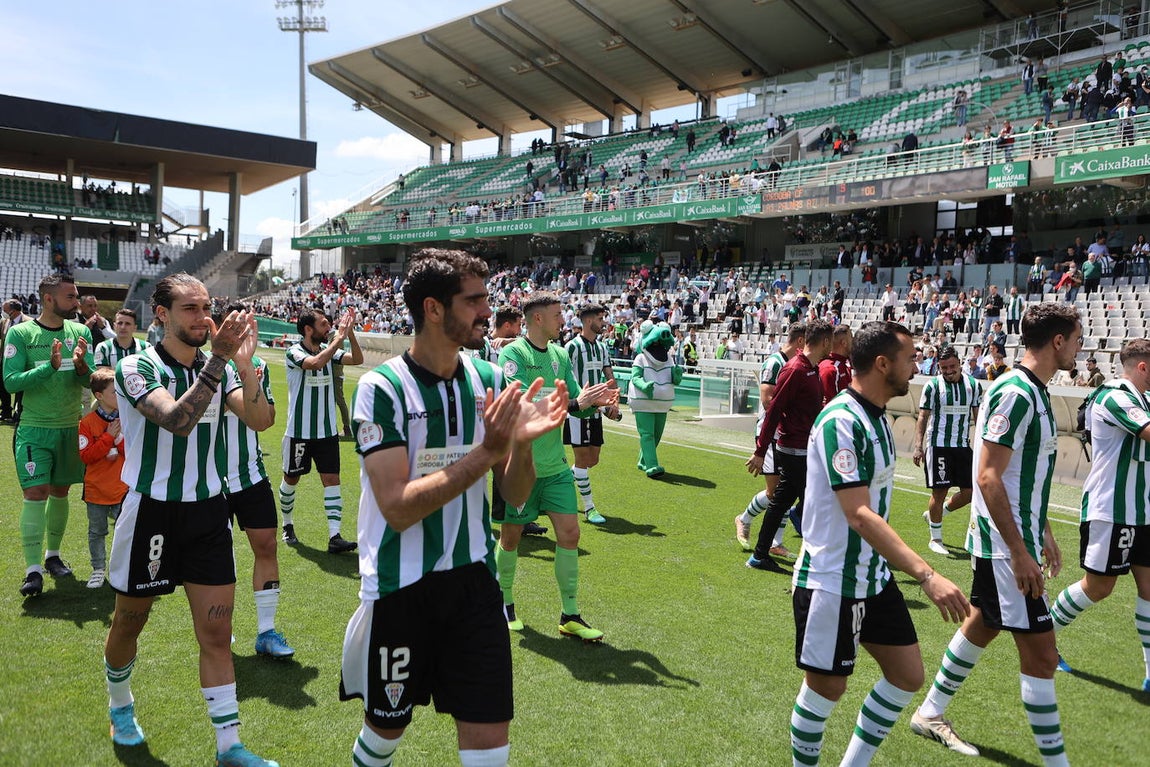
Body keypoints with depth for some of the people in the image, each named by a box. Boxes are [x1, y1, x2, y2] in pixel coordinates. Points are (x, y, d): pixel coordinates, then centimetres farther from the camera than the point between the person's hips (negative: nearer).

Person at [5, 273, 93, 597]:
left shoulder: (80, 331, 3)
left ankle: (52, 554, 27)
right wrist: (50, 367, -25)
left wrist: (80, 364, -22)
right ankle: (33, 570, -5)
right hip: (34, 428, -4)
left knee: (60, 491, 12)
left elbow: (90, 381, 0)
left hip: (71, 427, 4)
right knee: (35, 493, -9)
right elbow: (11, 381, -12)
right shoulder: (20, 333, -7)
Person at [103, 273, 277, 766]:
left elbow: (260, 420, -13)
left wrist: (243, 364, -28)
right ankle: (119, 704, 46)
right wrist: (218, 360, -38)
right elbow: (177, 420, -30)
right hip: (151, 512, -3)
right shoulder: (137, 367, -12)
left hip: (208, 511, 3)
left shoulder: (218, 367, 3)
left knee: (217, 632, 1)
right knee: (129, 623, 16)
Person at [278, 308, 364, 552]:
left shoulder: (328, 349, 3)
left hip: (327, 431, 4)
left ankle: (334, 537, -6)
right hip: (299, 432, -4)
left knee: (332, 480, -4)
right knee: (291, 480, 11)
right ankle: (288, 525, 34)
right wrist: (339, 337, -28)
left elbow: (357, 359, -5)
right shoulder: (294, 352, -14)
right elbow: (315, 362, -34)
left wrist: (350, 333, -17)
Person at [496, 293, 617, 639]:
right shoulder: (512, 354, -13)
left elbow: (576, 402, 11)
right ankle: (504, 603, 31)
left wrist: (596, 402, -11)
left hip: (555, 465, 6)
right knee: (511, 535, 9)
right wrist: (575, 403, -29)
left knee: (569, 532, 2)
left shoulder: (560, 355, 8)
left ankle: (570, 616, 14)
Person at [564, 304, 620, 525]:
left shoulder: (602, 347, 12)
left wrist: (614, 403, -1)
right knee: (583, 459, -3)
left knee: (592, 460, 12)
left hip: (596, 410, 8)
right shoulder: (573, 346, -10)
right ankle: (589, 507, 4)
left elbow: (610, 378, 13)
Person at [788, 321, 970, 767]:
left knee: (908, 676, 12)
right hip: (831, 583, -9)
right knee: (826, 688, 4)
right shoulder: (839, 421, -23)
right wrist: (926, 575, -36)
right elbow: (859, 515, -31)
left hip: (876, 576, 9)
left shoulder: (877, 417, 7)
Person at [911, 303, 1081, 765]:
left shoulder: (1035, 393, 11)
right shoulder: (1014, 393, -20)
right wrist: (1019, 552, -23)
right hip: (1006, 547, -10)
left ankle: (930, 714, 33)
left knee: (981, 626, 19)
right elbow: (988, 477, -23)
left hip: (1016, 541, 10)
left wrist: (1043, 533, 22)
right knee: (1040, 653, -4)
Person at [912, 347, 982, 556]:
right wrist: (918, 447, -9)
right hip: (938, 446, -4)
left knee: (969, 492, 4)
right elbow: (923, 417, -2)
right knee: (939, 492, -2)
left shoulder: (972, 384, 6)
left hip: (963, 446, 4)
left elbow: (978, 416, 12)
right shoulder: (933, 385, -4)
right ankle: (935, 539, 12)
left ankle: (934, 515, 29)